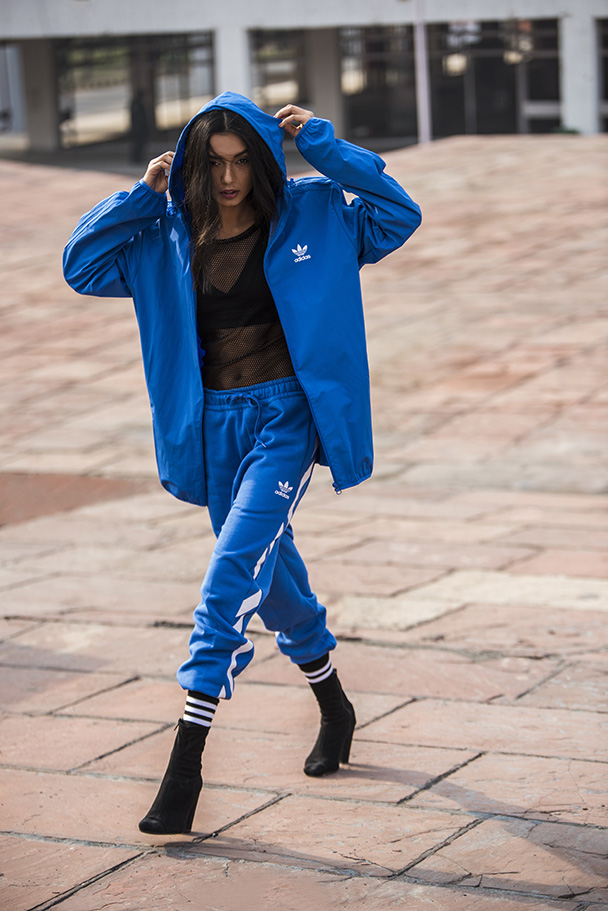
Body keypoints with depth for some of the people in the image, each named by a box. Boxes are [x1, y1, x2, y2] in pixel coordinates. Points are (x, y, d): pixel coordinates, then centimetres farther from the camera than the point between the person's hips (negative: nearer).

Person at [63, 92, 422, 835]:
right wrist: (142, 194, -7)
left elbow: (398, 215, -7)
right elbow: (83, 265, 1)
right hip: (214, 423, 5)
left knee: (231, 577, -17)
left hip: (285, 416, -4)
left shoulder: (308, 216, -2)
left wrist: (323, 146, -13)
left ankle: (186, 762, -16)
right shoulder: (168, 237, 4)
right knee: (271, 576, 19)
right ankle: (333, 706, 43)